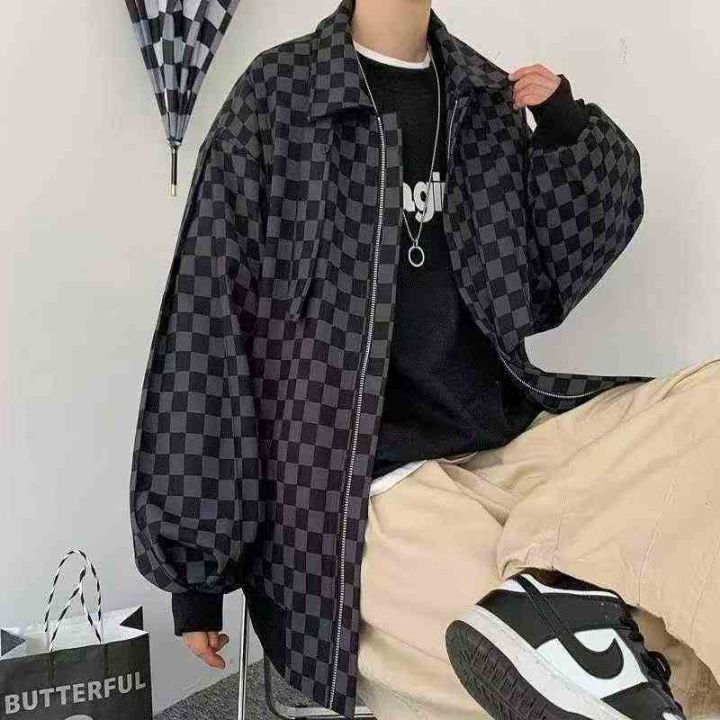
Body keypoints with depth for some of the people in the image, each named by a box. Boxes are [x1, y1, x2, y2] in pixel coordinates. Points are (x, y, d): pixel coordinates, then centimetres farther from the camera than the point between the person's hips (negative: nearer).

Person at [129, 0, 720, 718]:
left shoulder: (487, 97, 13)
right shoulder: (279, 94, -2)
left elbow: (539, 287, 21)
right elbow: (207, 333, -4)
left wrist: (566, 127, 7)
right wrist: (197, 568, -3)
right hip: (372, 482, -7)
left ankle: (567, 582, -27)